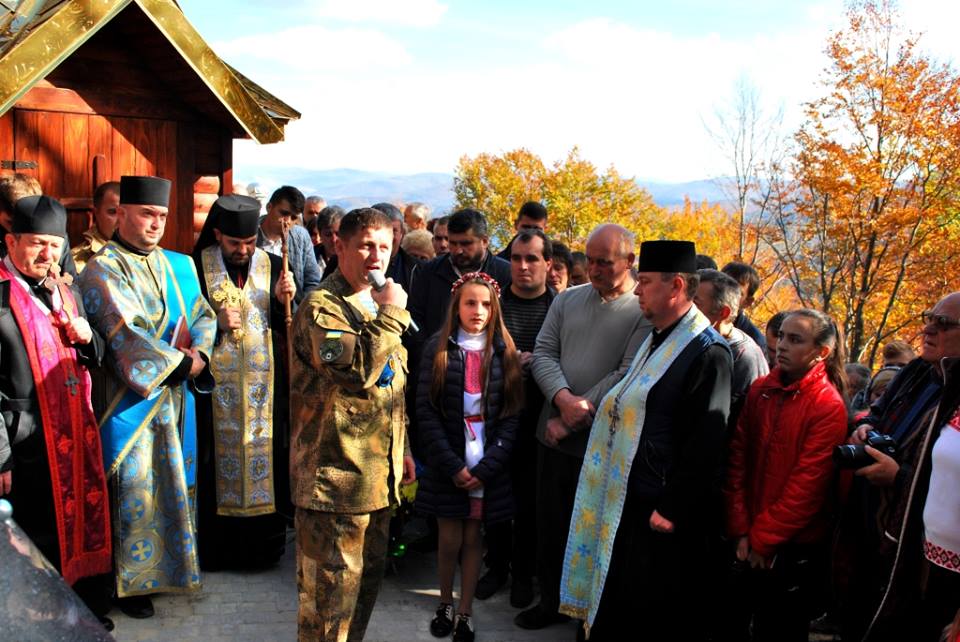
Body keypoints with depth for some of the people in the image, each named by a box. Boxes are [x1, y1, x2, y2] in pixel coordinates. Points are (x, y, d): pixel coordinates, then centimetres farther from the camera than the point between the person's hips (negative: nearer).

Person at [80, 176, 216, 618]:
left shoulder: (180, 266, 11)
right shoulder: (101, 271, -9)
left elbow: (203, 315, 7)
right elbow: (127, 333, -19)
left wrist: (200, 354, -13)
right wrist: (182, 363, -18)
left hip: (177, 397, 6)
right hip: (129, 398, -6)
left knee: (176, 483, 14)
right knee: (135, 492, 2)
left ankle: (175, 563, 30)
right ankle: (131, 581, 16)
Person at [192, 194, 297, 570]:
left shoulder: (274, 267, 4)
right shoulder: (197, 266, -1)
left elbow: (290, 329, 4)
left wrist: (283, 301, -15)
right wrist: (215, 322, -16)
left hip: (266, 385, 2)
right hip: (217, 386, -1)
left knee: (264, 452, 5)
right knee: (219, 459, 2)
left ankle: (262, 546, 18)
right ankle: (217, 548, 15)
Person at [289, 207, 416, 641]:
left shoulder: (376, 304, 15)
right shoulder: (321, 307, -13)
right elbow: (358, 369, -31)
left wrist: (401, 448, 20)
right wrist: (391, 314, -22)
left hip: (378, 471, 9)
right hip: (336, 472, -9)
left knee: (369, 573, 19)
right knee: (331, 585, 0)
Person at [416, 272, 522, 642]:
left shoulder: (503, 351, 1)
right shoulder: (438, 348, -1)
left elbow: (511, 414, -1)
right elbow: (426, 410, -6)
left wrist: (486, 466, -11)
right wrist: (453, 465, -12)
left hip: (488, 466, 1)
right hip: (446, 465, 0)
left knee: (473, 538, 9)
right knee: (450, 539, 8)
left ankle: (465, 611, 24)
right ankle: (444, 604, 30)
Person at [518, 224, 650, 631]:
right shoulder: (567, 300, 8)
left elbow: (629, 374, -14)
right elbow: (544, 353, 3)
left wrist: (578, 416, -16)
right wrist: (563, 398, -16)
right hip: (554, 435, 5)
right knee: (550, 525, 15)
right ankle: (551, 601, 33)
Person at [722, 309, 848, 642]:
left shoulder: (829, 406, -11)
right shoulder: (760, 390, 2)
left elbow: (808, 484, -14)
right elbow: (737, 459, 1)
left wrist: (762, 540, -11)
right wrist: (741, 530, -6)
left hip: (793, 548, -4)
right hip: (746, 542, 4)